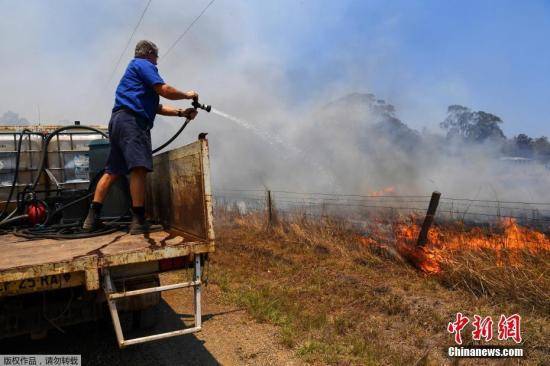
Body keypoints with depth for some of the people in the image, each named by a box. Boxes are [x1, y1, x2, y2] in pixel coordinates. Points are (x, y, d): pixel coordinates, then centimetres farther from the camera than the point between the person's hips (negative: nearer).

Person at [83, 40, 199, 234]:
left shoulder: (135, 68, 34)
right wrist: (187, 94, 7)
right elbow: (165, 90, -10)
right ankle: (139, 221, -20)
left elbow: (156, 107, 27)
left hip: (120, 120, 11)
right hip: (131, 120, -11)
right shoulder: (144, 65, 4)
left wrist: (181, 113, 21)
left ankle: (92, 218, 10)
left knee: (112, 171, 8)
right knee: (139, 167, -17)